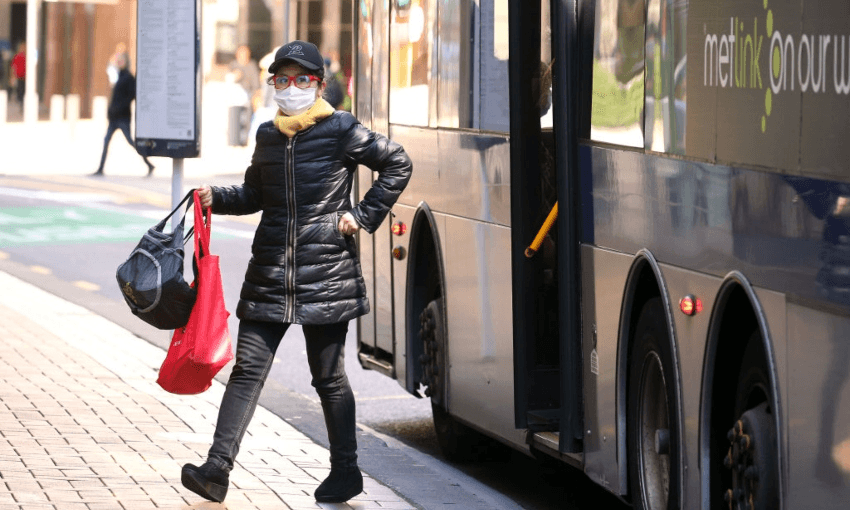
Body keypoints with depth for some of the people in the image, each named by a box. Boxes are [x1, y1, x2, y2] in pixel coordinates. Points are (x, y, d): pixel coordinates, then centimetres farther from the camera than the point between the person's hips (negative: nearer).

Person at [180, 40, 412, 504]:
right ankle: (217, 469, -5)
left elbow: (398, 164, 2)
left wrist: (363, 216, -3)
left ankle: (345, 472, 18)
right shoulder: (268, 135, 12)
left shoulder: (340, 130, -4)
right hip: (269, 274, 4)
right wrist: (216, 198, 6)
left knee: (329, 377, 4)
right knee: (247, 369, -2)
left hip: (325, 276, -4)